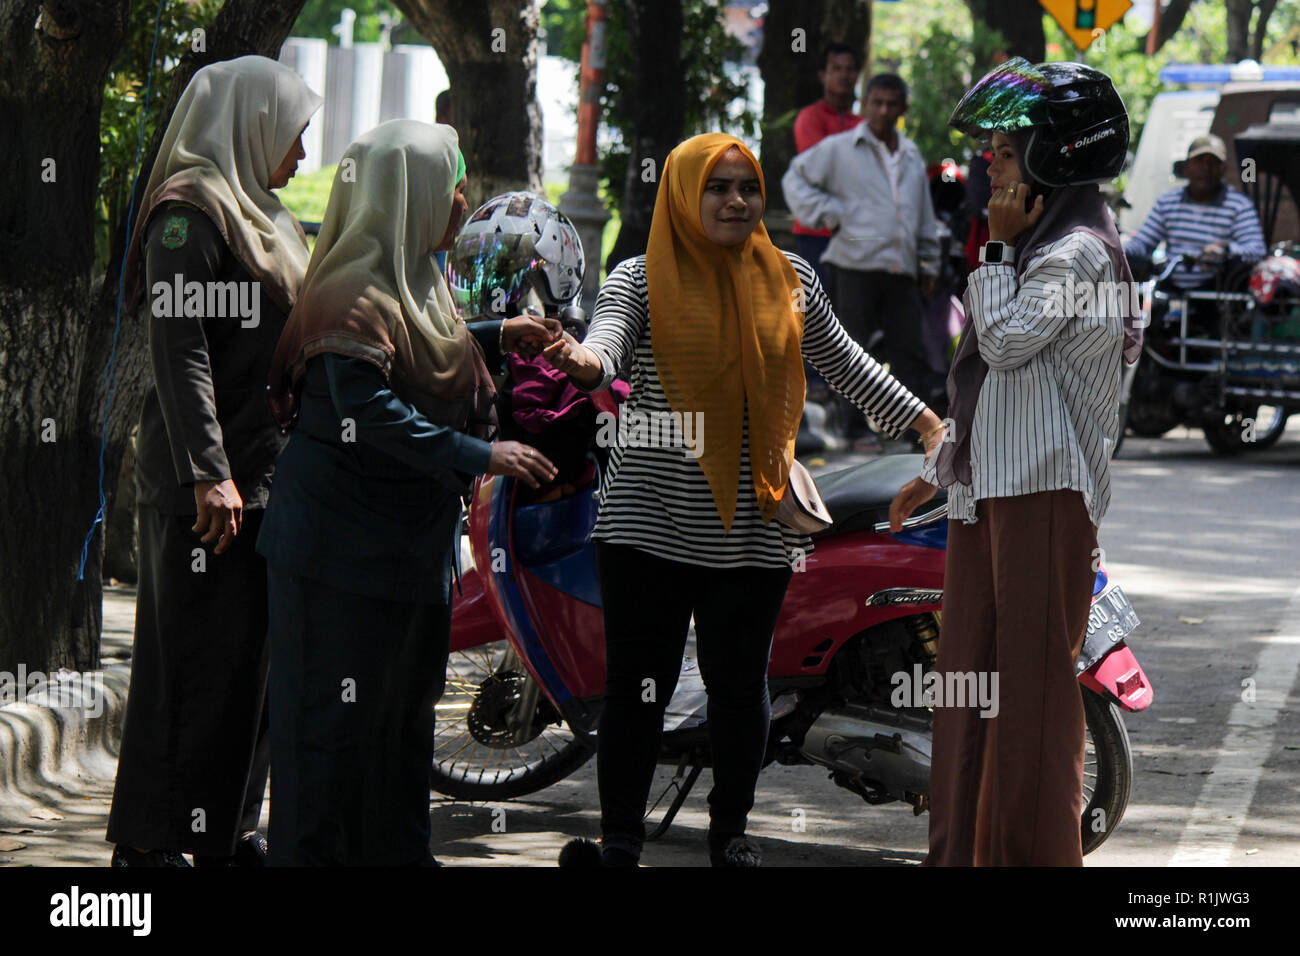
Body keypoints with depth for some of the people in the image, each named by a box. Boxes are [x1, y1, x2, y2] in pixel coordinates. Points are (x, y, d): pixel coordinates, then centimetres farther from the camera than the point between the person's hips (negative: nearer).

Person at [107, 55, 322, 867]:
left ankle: (230, 830, 18)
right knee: (196, 659, -7)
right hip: (207, 485, -9)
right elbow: (179, 350, -18)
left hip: (267, 477, 9)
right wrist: (207, 472, -23)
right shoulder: (190, 213, -11)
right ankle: (150, 839, -2)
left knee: (256, 656, 11)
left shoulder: (263, 217, 20)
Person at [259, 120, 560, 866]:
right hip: (347, 539, -10)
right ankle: (314, 852, 4)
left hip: (410, 536, 10)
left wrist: (497, 339, 19)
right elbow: (366, 406, -29)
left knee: (406, 699, 16)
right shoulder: (358, 286, -20)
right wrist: (478, 457, -28)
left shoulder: (414, 276, 12)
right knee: (337, 709, -3)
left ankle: (393, 848, 26)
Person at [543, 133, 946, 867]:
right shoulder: (642, 278, -2)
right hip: (652, 523, -3)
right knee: (637, 687, 0)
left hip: (753, 528, 3)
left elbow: (844, 363, 22)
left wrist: (922, 419, 22)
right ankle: (621, 844, 9)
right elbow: (607, 342, -20)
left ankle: (731, 831, 24)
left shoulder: (791, 279, 10)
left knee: (740, 686, 6)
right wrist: (584, 363, -43)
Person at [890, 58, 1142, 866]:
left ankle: (1035, 850, -4)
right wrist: (939, 470, 28)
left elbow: (1007, 344, -20)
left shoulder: (1074, 253, -12)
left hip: (1044, 491, -10)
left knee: (1034, 677, -7)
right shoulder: (1039, 247, 20)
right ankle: (968, 850, 16)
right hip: (992, 487, 10)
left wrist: (997, 248, -10)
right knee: (976, 673, 11)